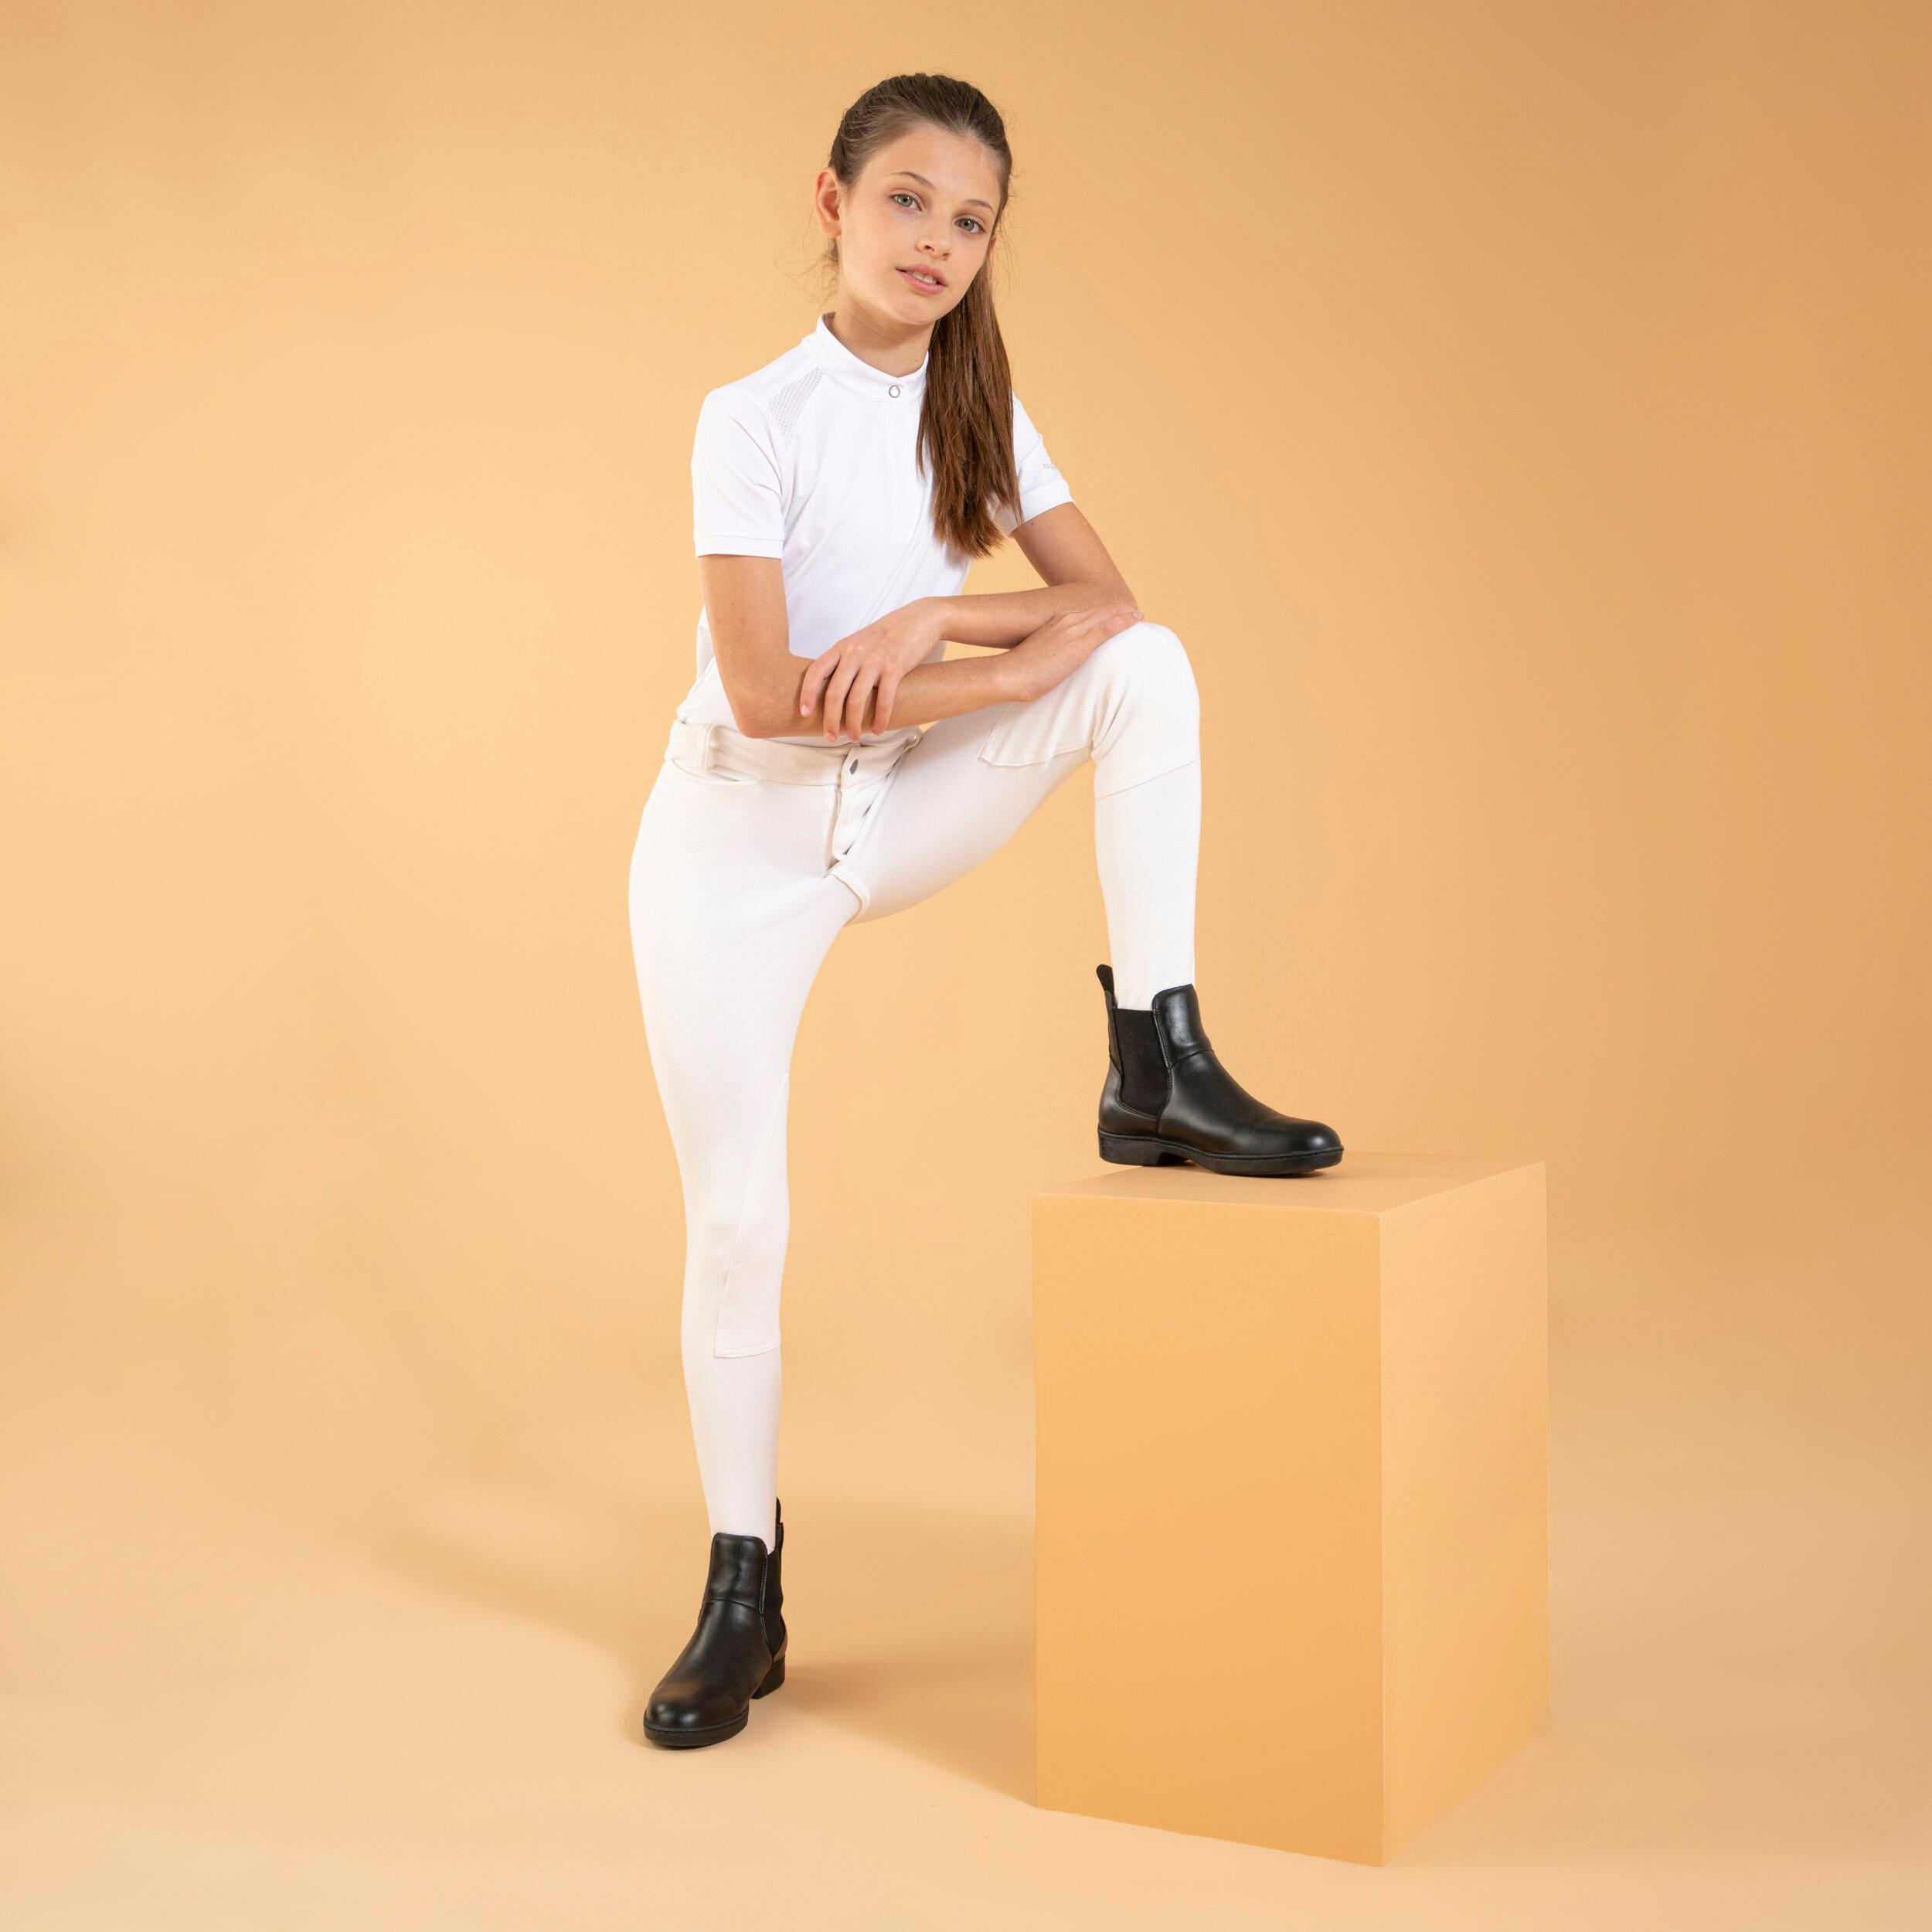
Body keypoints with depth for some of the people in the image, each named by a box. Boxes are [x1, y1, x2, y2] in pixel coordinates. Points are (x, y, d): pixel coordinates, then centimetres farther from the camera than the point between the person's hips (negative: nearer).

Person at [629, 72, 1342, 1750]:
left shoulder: (980, 413, 3)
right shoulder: (755, 417, -12)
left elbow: (1104, 602, -6)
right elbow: (763, 695, -21)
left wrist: (931, 617, -23)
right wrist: (1013, 668, -18)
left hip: (895, 813, 4)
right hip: (736, 837, -4)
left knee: (1151, 662, -17)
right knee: (735, 1221, -2)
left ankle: (1160, 1065, -13)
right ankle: (743, 1592, 15)